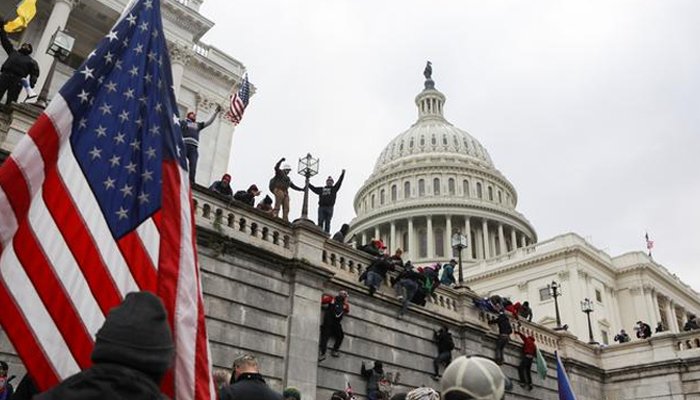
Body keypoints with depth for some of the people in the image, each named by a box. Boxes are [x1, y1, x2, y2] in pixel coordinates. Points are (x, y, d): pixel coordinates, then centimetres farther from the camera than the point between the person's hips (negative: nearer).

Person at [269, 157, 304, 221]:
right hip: (278, 190, -7)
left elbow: (293, 186, 34)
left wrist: (301, 189, 27)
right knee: (277, 206, -21)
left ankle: (285, 220, -11)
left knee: (286, 208, -5)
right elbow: (276, 167, -9)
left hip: (285, 192, 7)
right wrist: (281, 160, -21)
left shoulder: (288, 178, 32)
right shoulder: (280, 172, 11)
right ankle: (275, 216, -26)